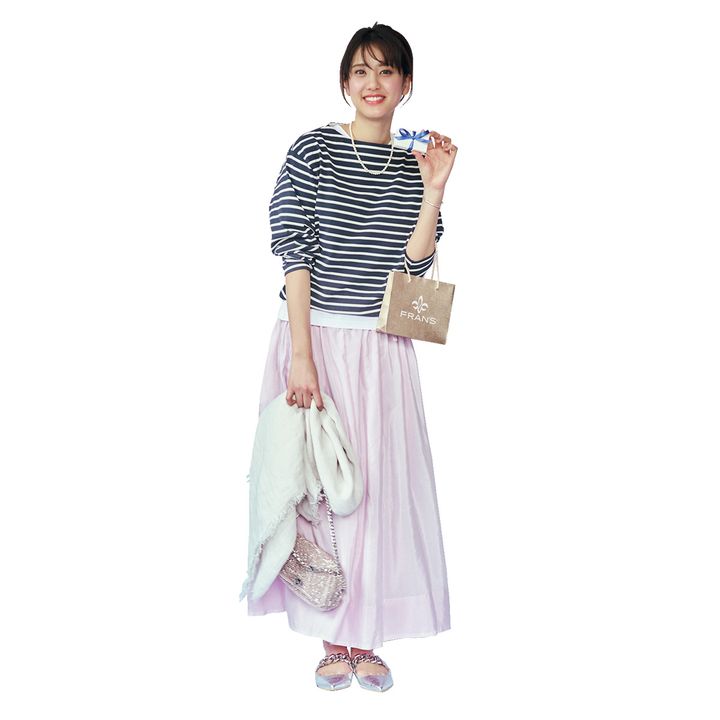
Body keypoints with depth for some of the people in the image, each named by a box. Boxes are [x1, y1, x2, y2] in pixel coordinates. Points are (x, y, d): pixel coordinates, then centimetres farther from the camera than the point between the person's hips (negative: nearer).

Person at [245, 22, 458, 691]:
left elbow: (413, 265, 0)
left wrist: (434, 190, -9)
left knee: (379, 482, 5)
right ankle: (333, 639, 16)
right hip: (316, 336, -3)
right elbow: (294, 254, -10)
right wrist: (302, 357, -17)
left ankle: (366, 636, 20)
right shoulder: (312, 151, -4)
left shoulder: (415, 166, 8)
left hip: (382, 346, 4)